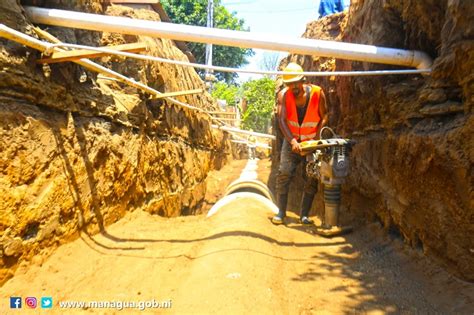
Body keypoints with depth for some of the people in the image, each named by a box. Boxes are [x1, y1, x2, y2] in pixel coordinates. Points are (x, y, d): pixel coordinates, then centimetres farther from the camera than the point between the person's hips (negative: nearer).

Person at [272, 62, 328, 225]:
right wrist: (292, 140, -36)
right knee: (283, 175, -9)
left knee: (311, 179, 0)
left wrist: (315, 139, -20)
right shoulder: (283, 95, -13)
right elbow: (282, 120, -23)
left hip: (312, 142, 0)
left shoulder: (317, 93, -14)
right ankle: (281, 212, 0)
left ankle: (304, 215, 10)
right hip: (291, 141, 0)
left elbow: (324, 117, -10)